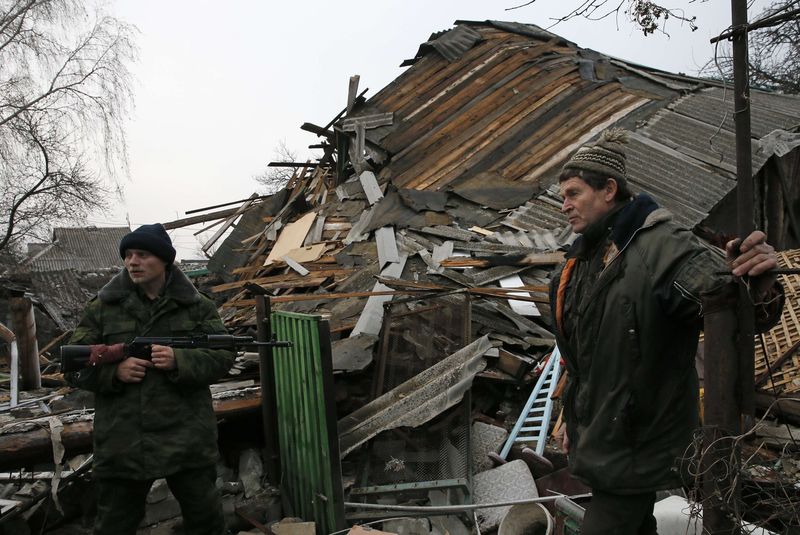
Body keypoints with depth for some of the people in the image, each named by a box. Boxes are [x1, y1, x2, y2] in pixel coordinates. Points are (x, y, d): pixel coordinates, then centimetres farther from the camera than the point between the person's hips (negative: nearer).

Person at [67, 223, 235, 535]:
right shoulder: (103, 308, 4)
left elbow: (222, 357, -1)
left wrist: (179, 362, -19)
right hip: (122, 444, 1)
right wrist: (113, 370, -15)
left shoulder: (197, 307, 3)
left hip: (187, 440, 0)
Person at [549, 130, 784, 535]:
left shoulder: (662, 247, -20)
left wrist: (757, 287, -54)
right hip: (601, 439, 8)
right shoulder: (582, 261, 7)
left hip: (635, 449, -8)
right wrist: (573, 420, 19)